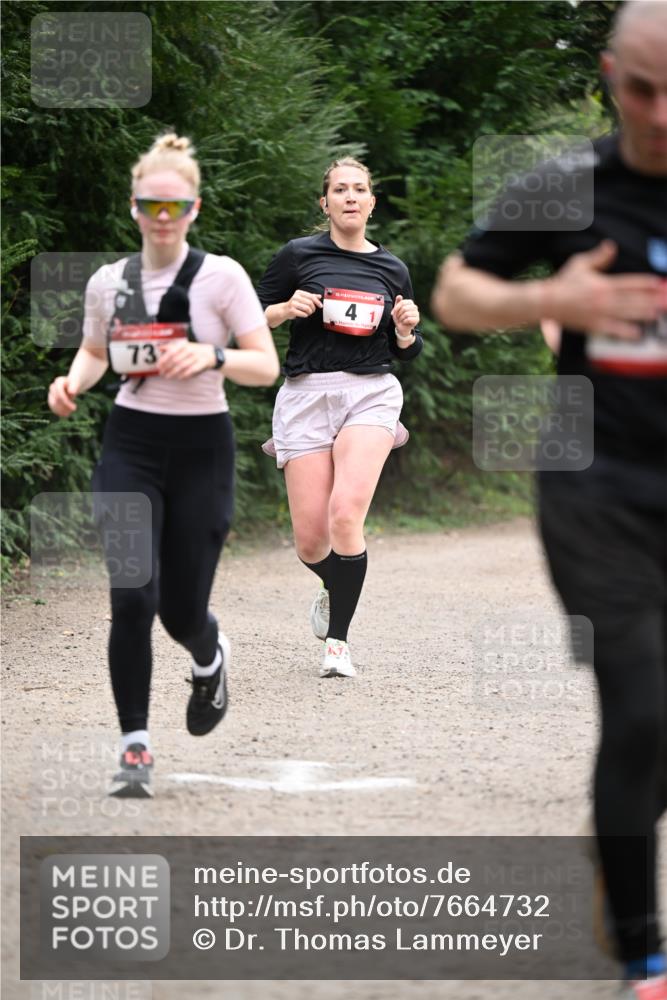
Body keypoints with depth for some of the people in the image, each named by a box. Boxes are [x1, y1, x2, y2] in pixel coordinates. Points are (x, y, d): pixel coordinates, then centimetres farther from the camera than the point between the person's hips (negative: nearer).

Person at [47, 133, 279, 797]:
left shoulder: (222, 276, -6)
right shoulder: (108, 282, 3)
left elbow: (266, 368, -8)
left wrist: (212, 356, -27)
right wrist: (73, 381, -1)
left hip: (201, 448, -1)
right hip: (131, 443, 1)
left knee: (182, 611, 2)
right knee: (132, 597, -14)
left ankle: (210, 659, 41)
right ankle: (135, 746, -4)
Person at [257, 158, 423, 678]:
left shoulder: (392, 269, 11)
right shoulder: (299, 255, 3)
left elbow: (406, 352, 19)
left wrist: (406, 330, -3)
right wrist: (287, 309, -11)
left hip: (371, 395, 0)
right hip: (306, 395, 0)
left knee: (346, 513, -22)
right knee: (311, 541, -2)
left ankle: (338, 641, -12)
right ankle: (335, 589, 35)